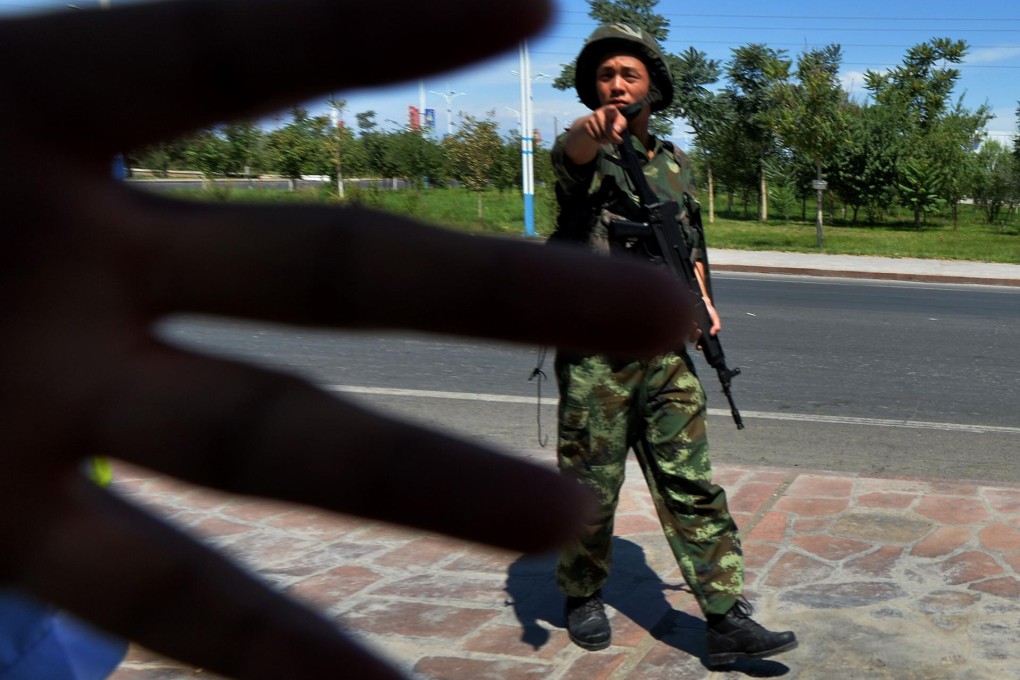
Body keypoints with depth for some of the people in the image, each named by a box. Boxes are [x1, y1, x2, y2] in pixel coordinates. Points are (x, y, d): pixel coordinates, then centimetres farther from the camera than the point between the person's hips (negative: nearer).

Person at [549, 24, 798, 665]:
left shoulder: (677, 165, 13)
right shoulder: (583, 151, -3)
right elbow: (572, 151, -29)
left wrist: (700, 300, 5)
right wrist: (594, 130, -53)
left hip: (665, 352, 4)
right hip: (594, 355, -4)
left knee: (693, 484, 2)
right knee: (591, 487, 7)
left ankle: (727, 619, 6)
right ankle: (583, 595, 29)